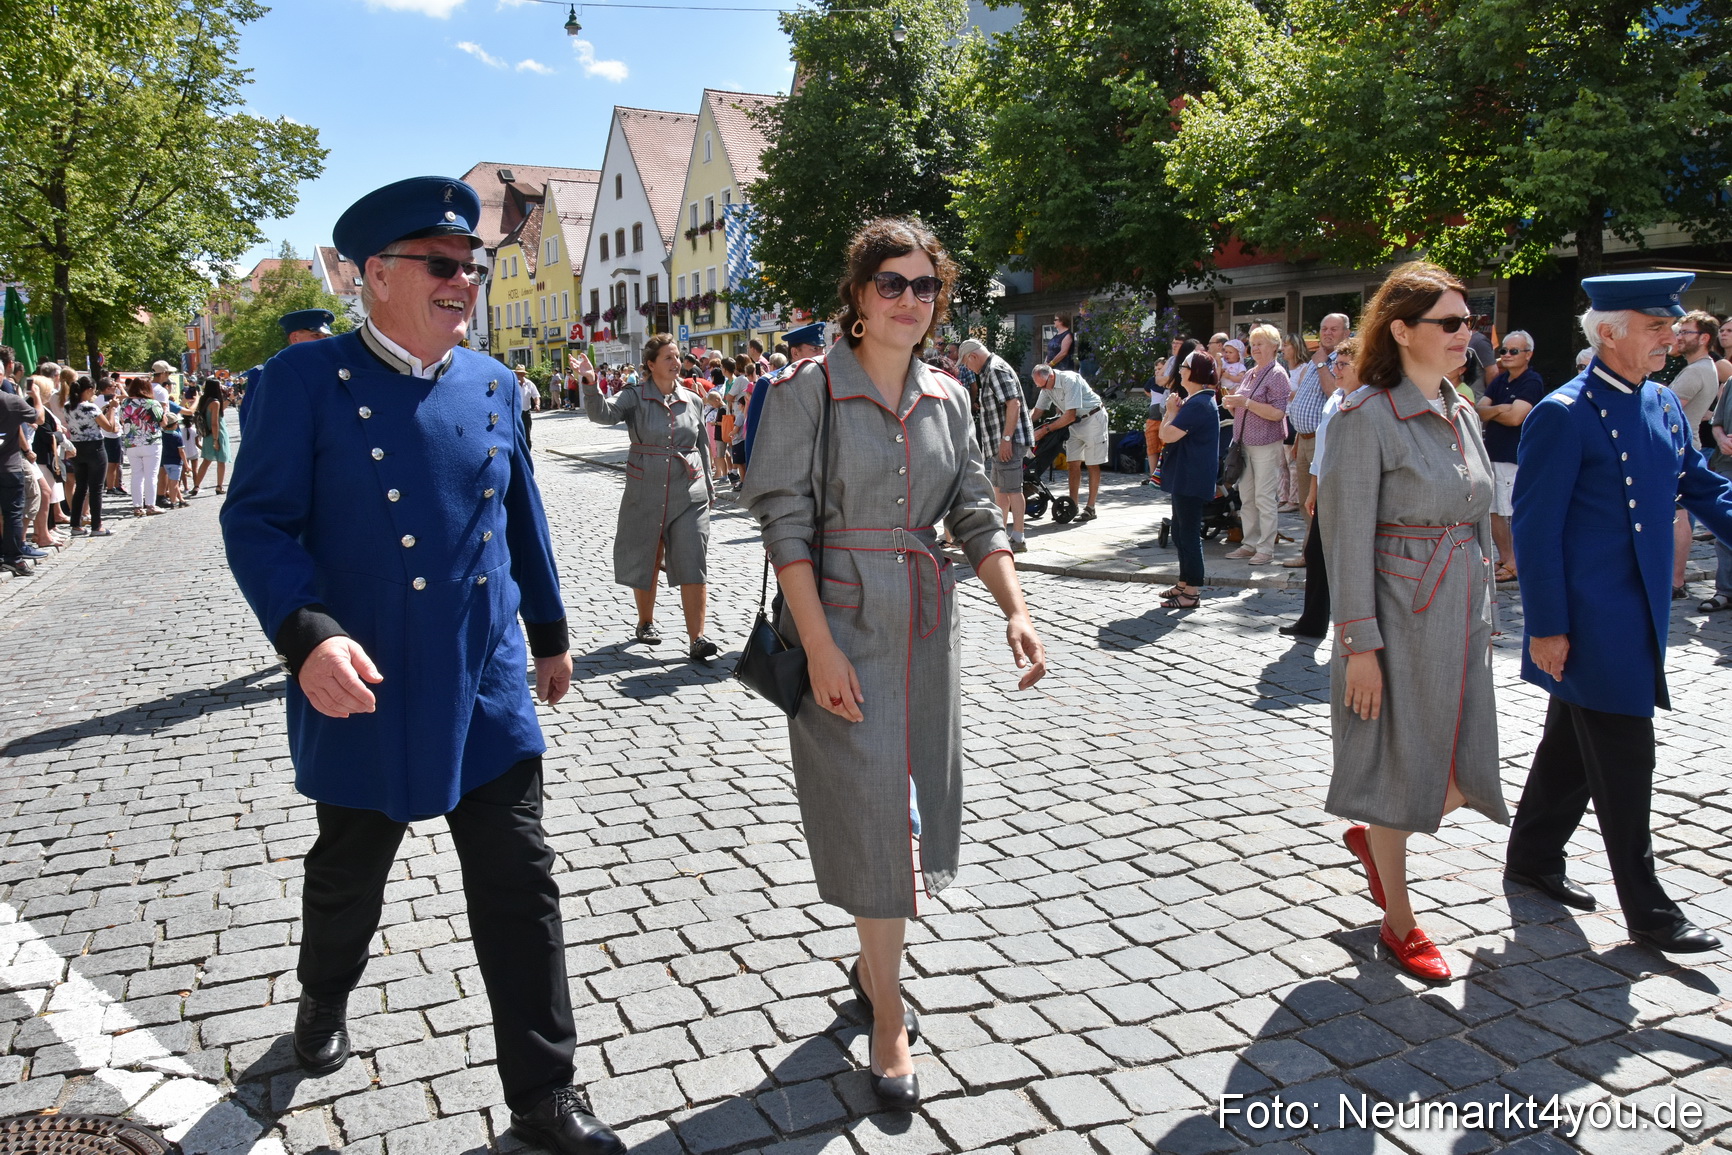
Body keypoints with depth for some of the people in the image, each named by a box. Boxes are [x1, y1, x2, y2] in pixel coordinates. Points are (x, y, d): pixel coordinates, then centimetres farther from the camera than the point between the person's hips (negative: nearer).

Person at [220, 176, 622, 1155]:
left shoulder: (494, 384, 6)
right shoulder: (308, 379, -7)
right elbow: (257, 521, -11)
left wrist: (550, 632, 20)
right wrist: (307, 633, -27)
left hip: (490, 688, 3)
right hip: (366, 692, -3)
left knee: (523, 889, 4)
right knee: (348, 879, 19)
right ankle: (326, 1001, 52)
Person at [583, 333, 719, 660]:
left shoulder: (693, 401, 8)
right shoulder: (635, 397, -2)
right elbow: (603, 413, -20)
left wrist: (708, 489, 17)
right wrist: (591, 385, -38)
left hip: (689, 495, 1)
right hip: (645, 494, -1)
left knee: (693, 566, -7)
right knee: (645, 562, 12)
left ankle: (697, 639, -6)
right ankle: (646, 623, 34)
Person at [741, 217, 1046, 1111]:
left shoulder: (946, 399, 8)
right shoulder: (809, 389, -7)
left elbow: (975, 516, 9)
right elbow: (784, 522, -12)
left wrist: (1016, 610, -4)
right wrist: (820, 645, -18)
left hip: (925, 621, 6)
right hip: (841, 618, -5)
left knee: (912, 798, 13)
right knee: (871, 806, -3)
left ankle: (872, 962, 35)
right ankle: (889, 1017, 11)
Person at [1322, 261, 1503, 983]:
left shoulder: (1462, 414, 10)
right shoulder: (1367, 417, -13)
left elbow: (1480, 520, 17)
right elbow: (1347, 537, -15)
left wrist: (1484, 615, 15)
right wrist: (1360, 644, -16)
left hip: (1462, 615, 7)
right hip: (1400, 617, -7)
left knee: (1463, 774, 9)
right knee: (1397, 767, 6)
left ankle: (1372, 836, 38)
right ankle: (1398, 923, 24)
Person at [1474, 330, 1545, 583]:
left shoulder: (1533, 382, -9)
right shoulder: (1500, 381, 14)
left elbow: (1515, 417, -19)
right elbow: (1478, 409, 4)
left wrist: (1489, 412, -2)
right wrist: (1497, 409, -16)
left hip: (1517, 459, -8)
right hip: (1492, 455, 8)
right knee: (1494, 510, 12)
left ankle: (1517, 564, 6)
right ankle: (1505, 559, 23)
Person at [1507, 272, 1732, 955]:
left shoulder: (1664, 405, 10)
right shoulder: (1564, 415, -15)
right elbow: (1535, 528, -16)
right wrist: (1546, 627, -17)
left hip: (1640, 615, 8)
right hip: (1591, 621, -8)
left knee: (1576, 742, 18)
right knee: (1623, 761, 0)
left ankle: (1533, 859, 34)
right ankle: (1646, 911, 12)